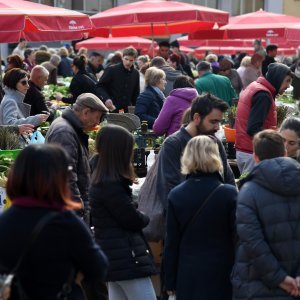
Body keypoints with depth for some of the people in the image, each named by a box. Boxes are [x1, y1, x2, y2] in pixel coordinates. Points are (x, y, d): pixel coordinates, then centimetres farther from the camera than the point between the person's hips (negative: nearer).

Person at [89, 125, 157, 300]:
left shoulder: (102, 179, 10)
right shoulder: (111, 184, -20)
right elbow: (133, 220, -15)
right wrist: (145, 218, 5)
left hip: (114, 254, 10)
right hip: (125, 256, -10)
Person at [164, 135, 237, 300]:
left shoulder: (176, 195, -2)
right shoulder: (229, 194, -9)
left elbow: (171, 243, 1)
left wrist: (170, 281, 9)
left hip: (188, 276, 2)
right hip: (221, 274, -2)